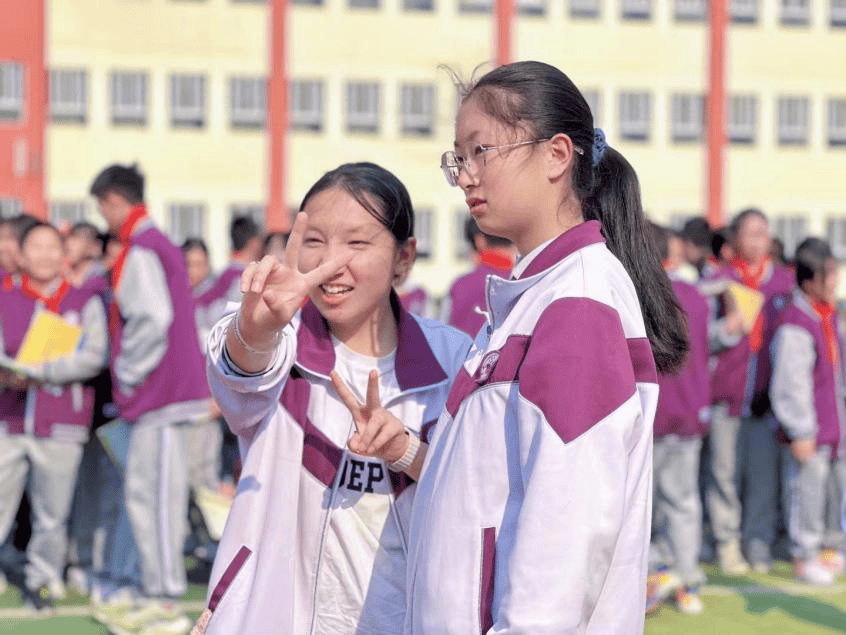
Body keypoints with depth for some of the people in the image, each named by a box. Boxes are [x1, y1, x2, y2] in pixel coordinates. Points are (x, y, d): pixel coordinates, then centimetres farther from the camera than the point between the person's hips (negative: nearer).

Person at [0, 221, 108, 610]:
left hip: (60, 429, -1)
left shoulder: (85, 302, 6)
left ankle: (43, 581, 19)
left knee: (52, 515, 3)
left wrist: (42, 372, -16)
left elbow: (94, 356, -5)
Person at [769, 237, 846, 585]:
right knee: (808, 493, 1)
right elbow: (791, 384, -19)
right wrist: (801, 432, -18)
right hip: (809, 430, -9)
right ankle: (805, 559, 16)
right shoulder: (794, 325, -19)